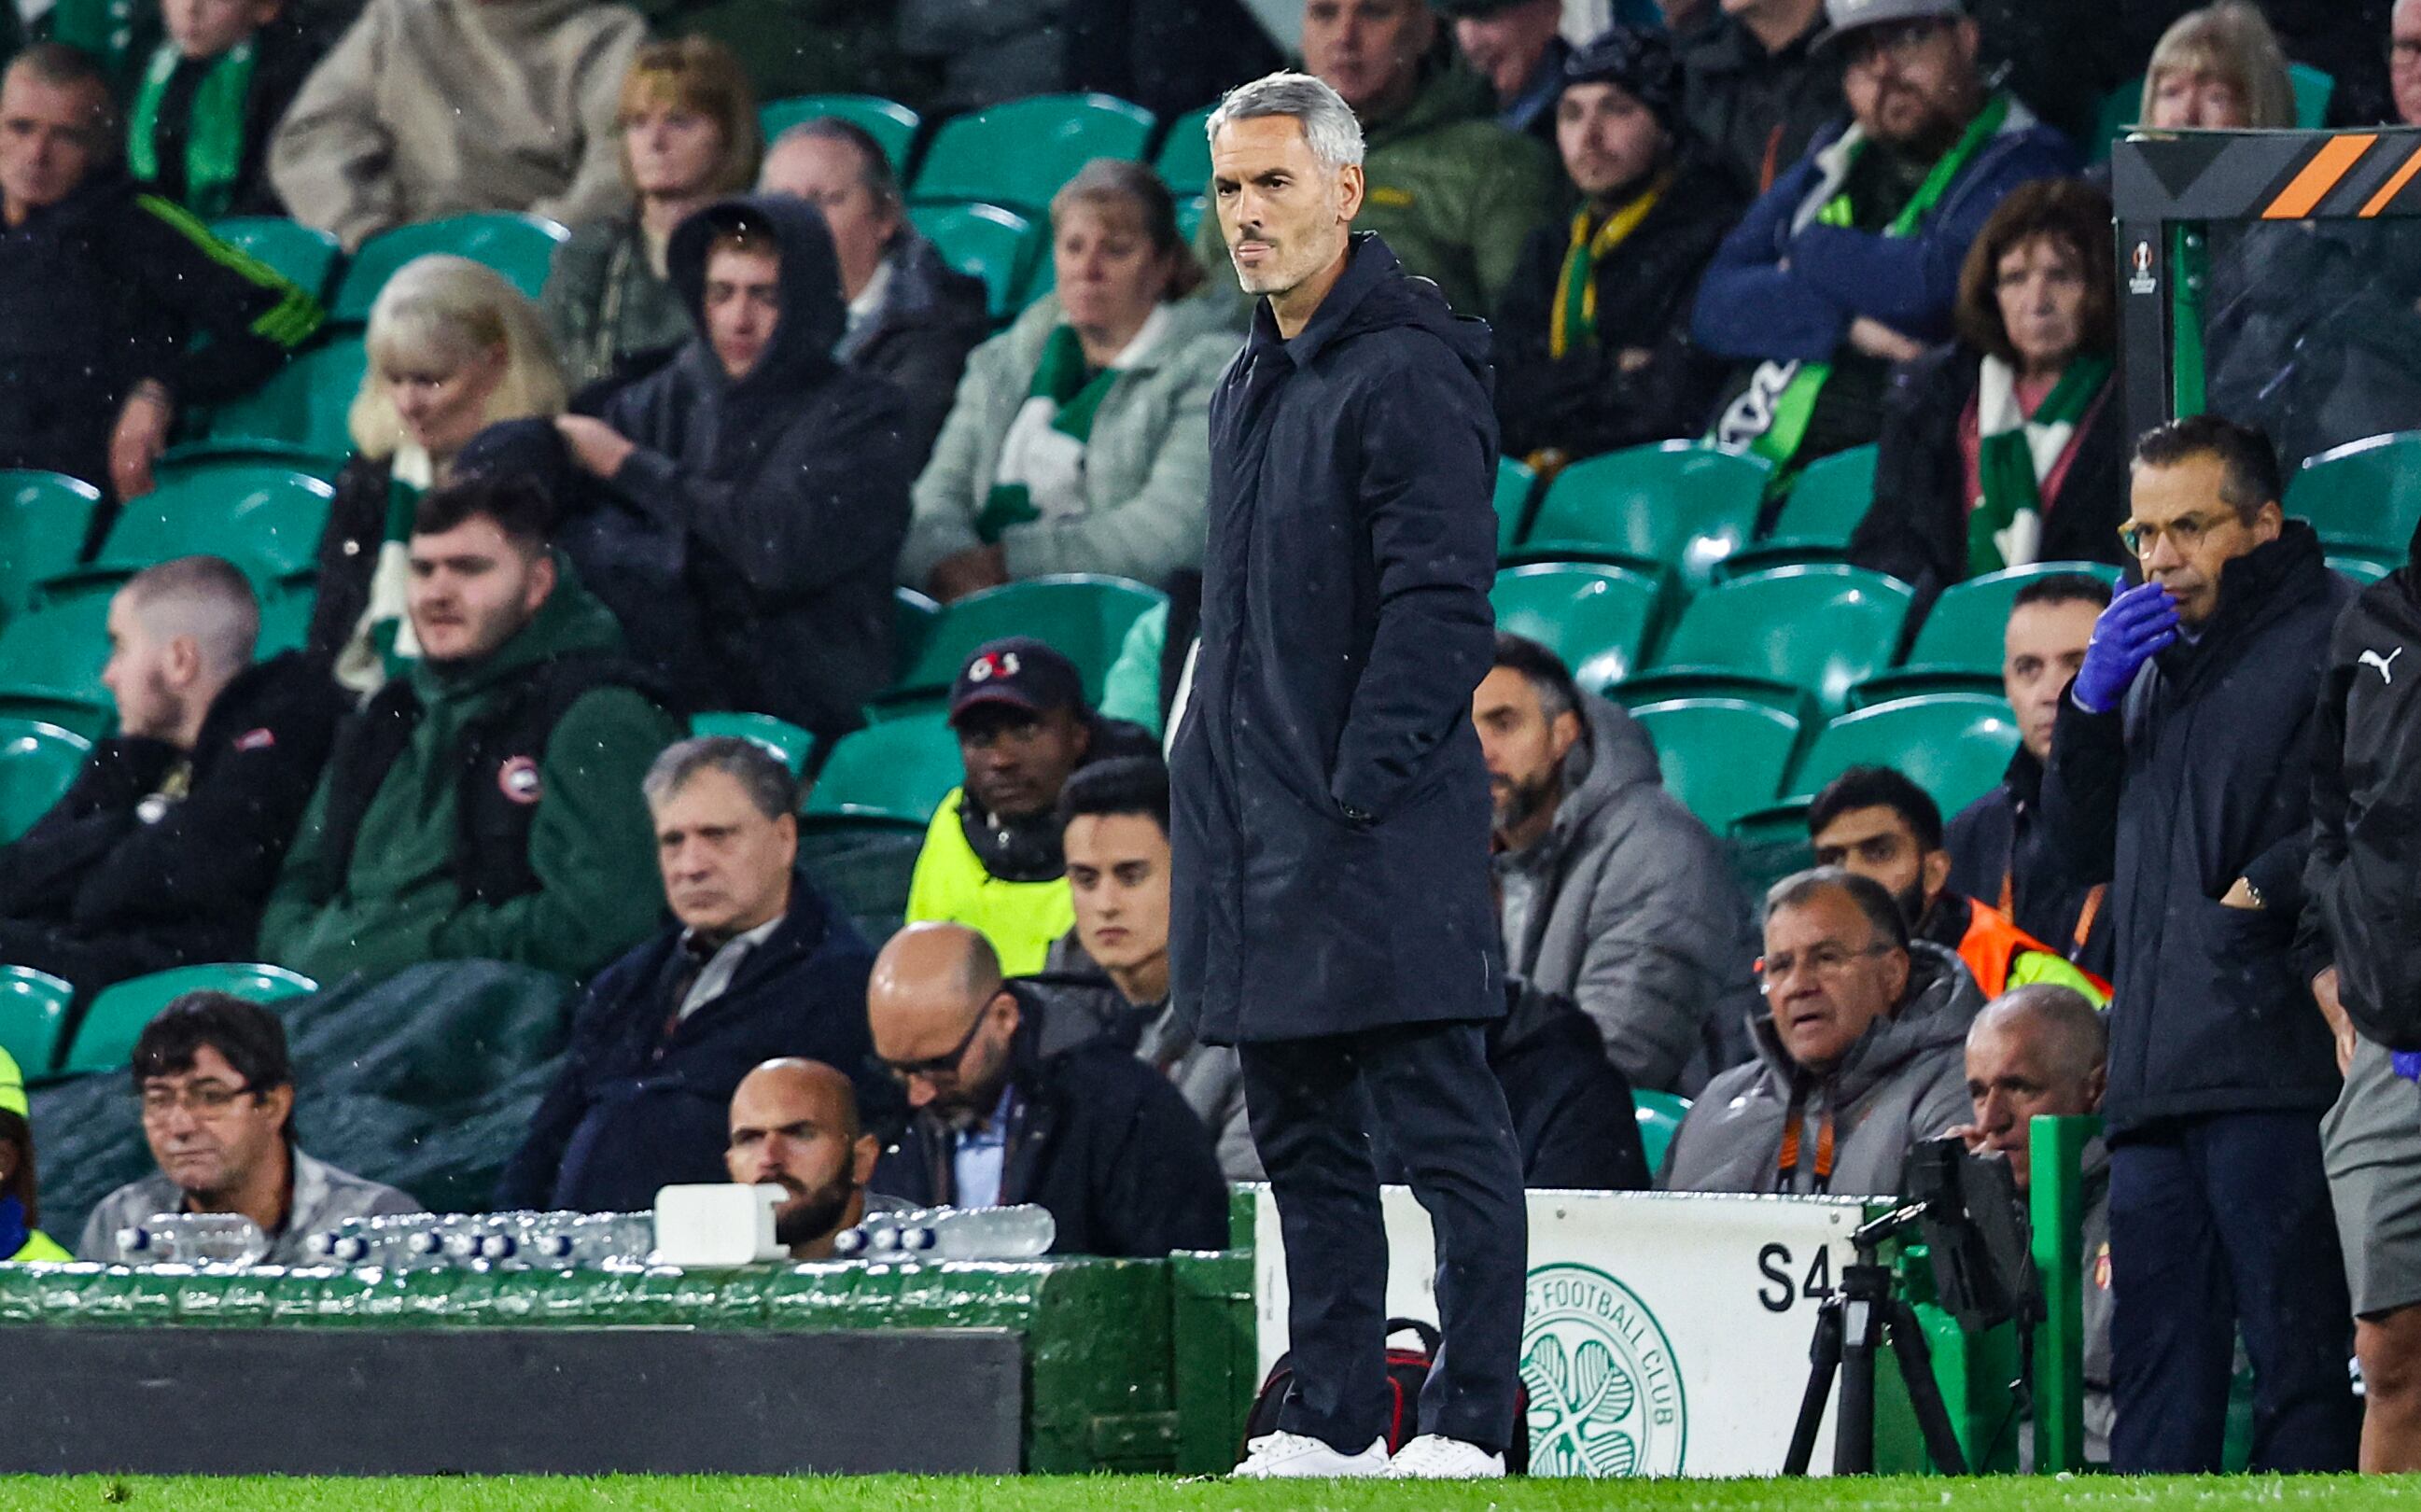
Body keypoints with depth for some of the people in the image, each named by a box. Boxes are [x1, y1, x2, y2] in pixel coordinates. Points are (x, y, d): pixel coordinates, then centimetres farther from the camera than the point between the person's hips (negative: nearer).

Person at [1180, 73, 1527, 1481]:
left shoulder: (1408, 376, -12)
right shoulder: (1251, 387, 17)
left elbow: (1441, 608, -17)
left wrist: (1359, 789, -19)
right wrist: (1219, 780, 16)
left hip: (1378, 835, -10)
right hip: (1257, 834, 10)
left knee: (1442, 1127, -5)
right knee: (1304, 1139, 12)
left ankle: (1468, 1425, -5)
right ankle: (1332, 1418, 17)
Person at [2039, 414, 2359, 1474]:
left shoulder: (2333, 633, -1)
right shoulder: (2156, 661, 24)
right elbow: (2082, 848, 22)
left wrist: (2270, 886, -18)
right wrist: (2092, 704, 9)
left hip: (2274, 1070, -8)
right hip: (2154, 1085, 8)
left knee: (2296, 1363, -8)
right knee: (2156, 1370, 6)